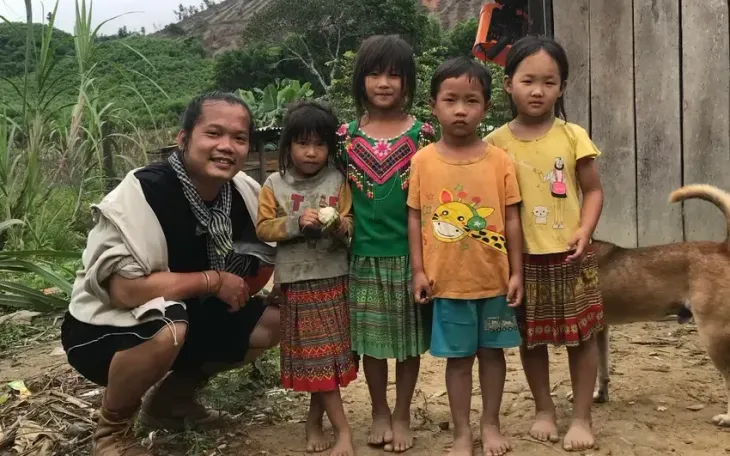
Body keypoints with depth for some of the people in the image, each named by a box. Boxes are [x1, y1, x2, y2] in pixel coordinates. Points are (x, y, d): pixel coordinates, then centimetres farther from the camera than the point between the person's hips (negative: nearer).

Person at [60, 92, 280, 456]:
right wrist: (212, 280, -24)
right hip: (103, 330, -7)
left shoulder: (244, 192, -6)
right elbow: (125, 289, -33)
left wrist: (249, 272, -17)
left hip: (185, 317, 7)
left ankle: (171, 399, 13)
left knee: (274, 321, -4)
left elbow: (267, 261, 8)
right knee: (167, 328, -37)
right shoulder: (143, 192, -27)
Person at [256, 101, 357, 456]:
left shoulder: (338, 182, 2)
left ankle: (314, 421, 24)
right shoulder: (274, 185, 1)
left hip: (333, 277, 1)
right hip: (296, 281, -1)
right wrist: (297, 223, -18)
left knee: (324, 353, 7)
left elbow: (349, 228, 1)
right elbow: (263, 228, -3)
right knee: (315, 354, 2)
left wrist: (340, 226, -21)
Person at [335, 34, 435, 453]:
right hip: (364, 255, 1)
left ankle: (402, 415, 25)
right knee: (371, 337, 11)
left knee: (410, 337, 9)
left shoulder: (422, 134, -2)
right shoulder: (346, 135, 3)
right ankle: (380, 412, 29)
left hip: (409, 252, -1)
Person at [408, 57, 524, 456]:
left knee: (492, 350, 15)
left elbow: (511, 219, 0)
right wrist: (419, 270, -4)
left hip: (493, 277, 1)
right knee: (458, 357, 11)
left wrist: (516, 272, -1)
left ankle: (490, 424, 33)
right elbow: (415, 218, 0)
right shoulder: (423, 161, -4)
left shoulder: (499, 161, -4)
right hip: (447, 279, -1)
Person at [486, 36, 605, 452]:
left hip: (570, 256, -1)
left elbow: (593, 190, 1)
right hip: (522, 258, 1)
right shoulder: (497, 142, -2)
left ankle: (582, 417, 23)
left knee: (581, 335, 7)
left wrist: (585, 230, -14)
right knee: (531, 337, 13)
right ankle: (544, 410, 32)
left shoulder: (573, 136, -4)